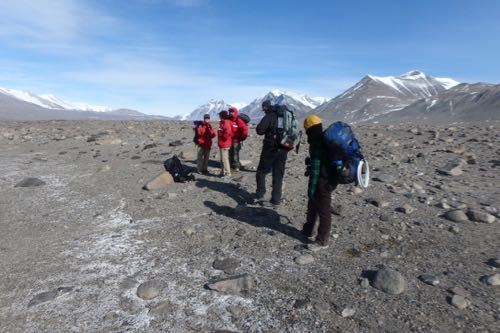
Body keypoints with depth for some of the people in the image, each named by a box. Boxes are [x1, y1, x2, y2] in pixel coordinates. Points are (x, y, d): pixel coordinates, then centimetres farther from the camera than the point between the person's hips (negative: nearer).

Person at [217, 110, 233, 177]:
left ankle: (228, 173, 1)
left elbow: (228, 131, -33)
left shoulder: (226, 123, -18)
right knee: (222, 159, 17)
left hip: (224, 144, -11)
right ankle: (223, 172, 27)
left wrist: (224, 137, -20)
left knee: (224, 159, -6)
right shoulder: (223, 122, 14)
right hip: (222, 144, 11)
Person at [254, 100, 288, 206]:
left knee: (261, 172, 10)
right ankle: (276, 199, 10)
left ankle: (259, 195, 9)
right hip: (283, 150, 5)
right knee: (278, 175, 9)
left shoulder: (270, 116, -8)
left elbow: (259, 130, -14)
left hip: (270, 149, -5)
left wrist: (266, 130, 5)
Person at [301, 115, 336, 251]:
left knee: (323, 211, 3)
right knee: (313, 206, 24)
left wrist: (311, 188, -18)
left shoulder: (317, 144, -22)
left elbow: (315, 169, -23)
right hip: (328, 178, 10)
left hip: (323, 182, -10)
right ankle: (308, 230, 41)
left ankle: (322, 241, 18)